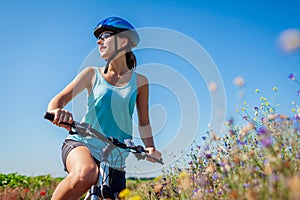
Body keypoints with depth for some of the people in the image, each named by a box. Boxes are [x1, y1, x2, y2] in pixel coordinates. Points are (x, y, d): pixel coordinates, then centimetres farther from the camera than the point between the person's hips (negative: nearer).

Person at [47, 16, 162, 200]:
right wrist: (55, 111, -29)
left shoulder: (139, 81, 6)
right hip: (82, 143, -2)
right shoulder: (92, 73, 4)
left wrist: (150, 147, -8)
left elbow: (143, 122, 9)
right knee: (85, 174, -36)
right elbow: (61, 97, -6)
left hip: (115, 158, 2)